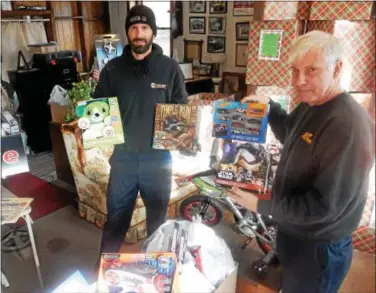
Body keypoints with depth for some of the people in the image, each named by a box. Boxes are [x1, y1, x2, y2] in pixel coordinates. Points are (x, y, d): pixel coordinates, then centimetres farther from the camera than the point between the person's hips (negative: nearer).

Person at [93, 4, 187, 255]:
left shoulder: (170, 68, -3)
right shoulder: (113, 69, 0)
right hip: (123, 156, 1)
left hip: (158, 157, 0)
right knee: (116, 218, 14)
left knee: (158, 217, 18)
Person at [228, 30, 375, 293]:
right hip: (293, 233, 8)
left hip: (318, 248, -8)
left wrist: (262, 205, -23)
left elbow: (325, 205, -31)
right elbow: (291, 136, 19)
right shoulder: (310, 106, -1)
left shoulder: (348, 125, -31)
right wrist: (269, 106, 1)